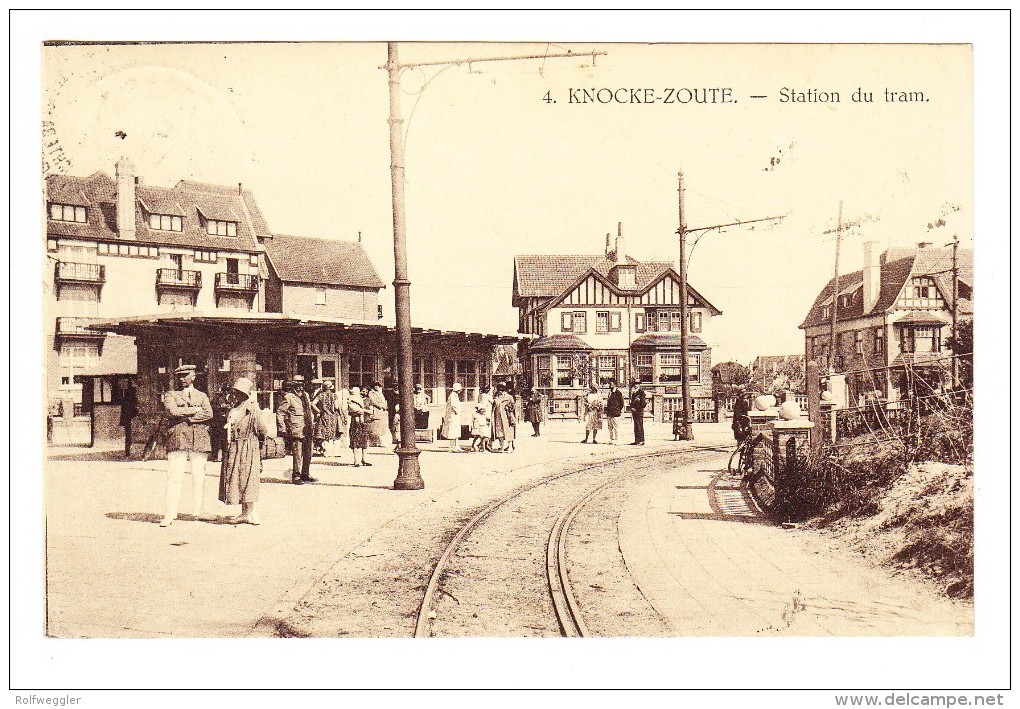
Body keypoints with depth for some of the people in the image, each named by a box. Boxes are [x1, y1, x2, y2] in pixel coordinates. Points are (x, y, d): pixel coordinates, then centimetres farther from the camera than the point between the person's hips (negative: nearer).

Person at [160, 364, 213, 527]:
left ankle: (198, 512, 9)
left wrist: (187, 416, -8)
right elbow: (173, 411, -7)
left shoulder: (202, 396, 18)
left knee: (199, 478, 2)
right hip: (178, 440, -2)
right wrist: (196, 410, -3)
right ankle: (169, 515, -7)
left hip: (199, 440, 2)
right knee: (174, 478, -7)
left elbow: (209, 414, -1)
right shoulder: (170, 395, 13)